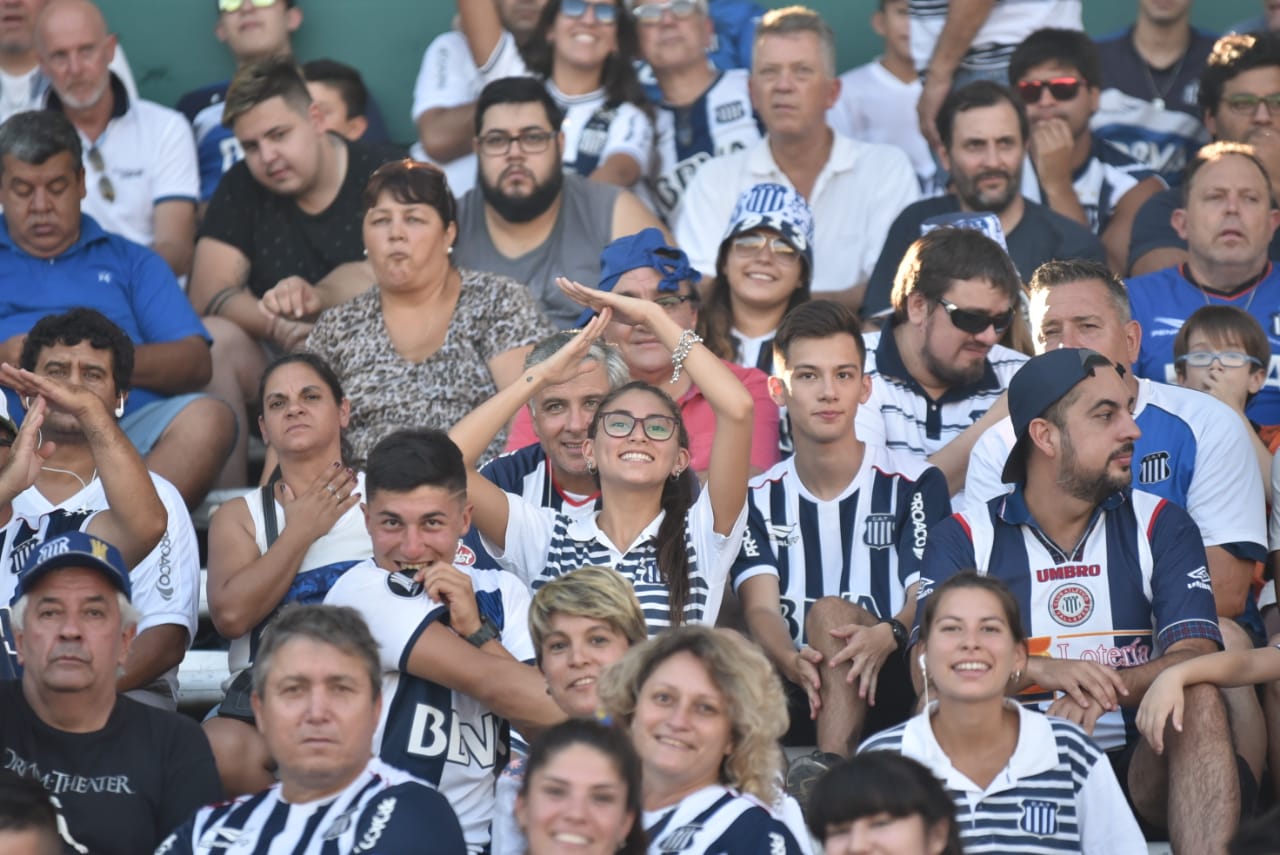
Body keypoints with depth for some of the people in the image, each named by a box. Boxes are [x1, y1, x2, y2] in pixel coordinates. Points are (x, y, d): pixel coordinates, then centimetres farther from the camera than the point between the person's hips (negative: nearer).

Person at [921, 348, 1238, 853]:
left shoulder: (1161, 526, 10)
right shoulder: (963, 539, 7)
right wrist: (1036, 671, -27)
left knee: (1199, 703, -29)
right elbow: (929, 669, -8)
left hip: (1135, 765, 2)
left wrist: (1100, 689, -26)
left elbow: (1194, 657, -5)